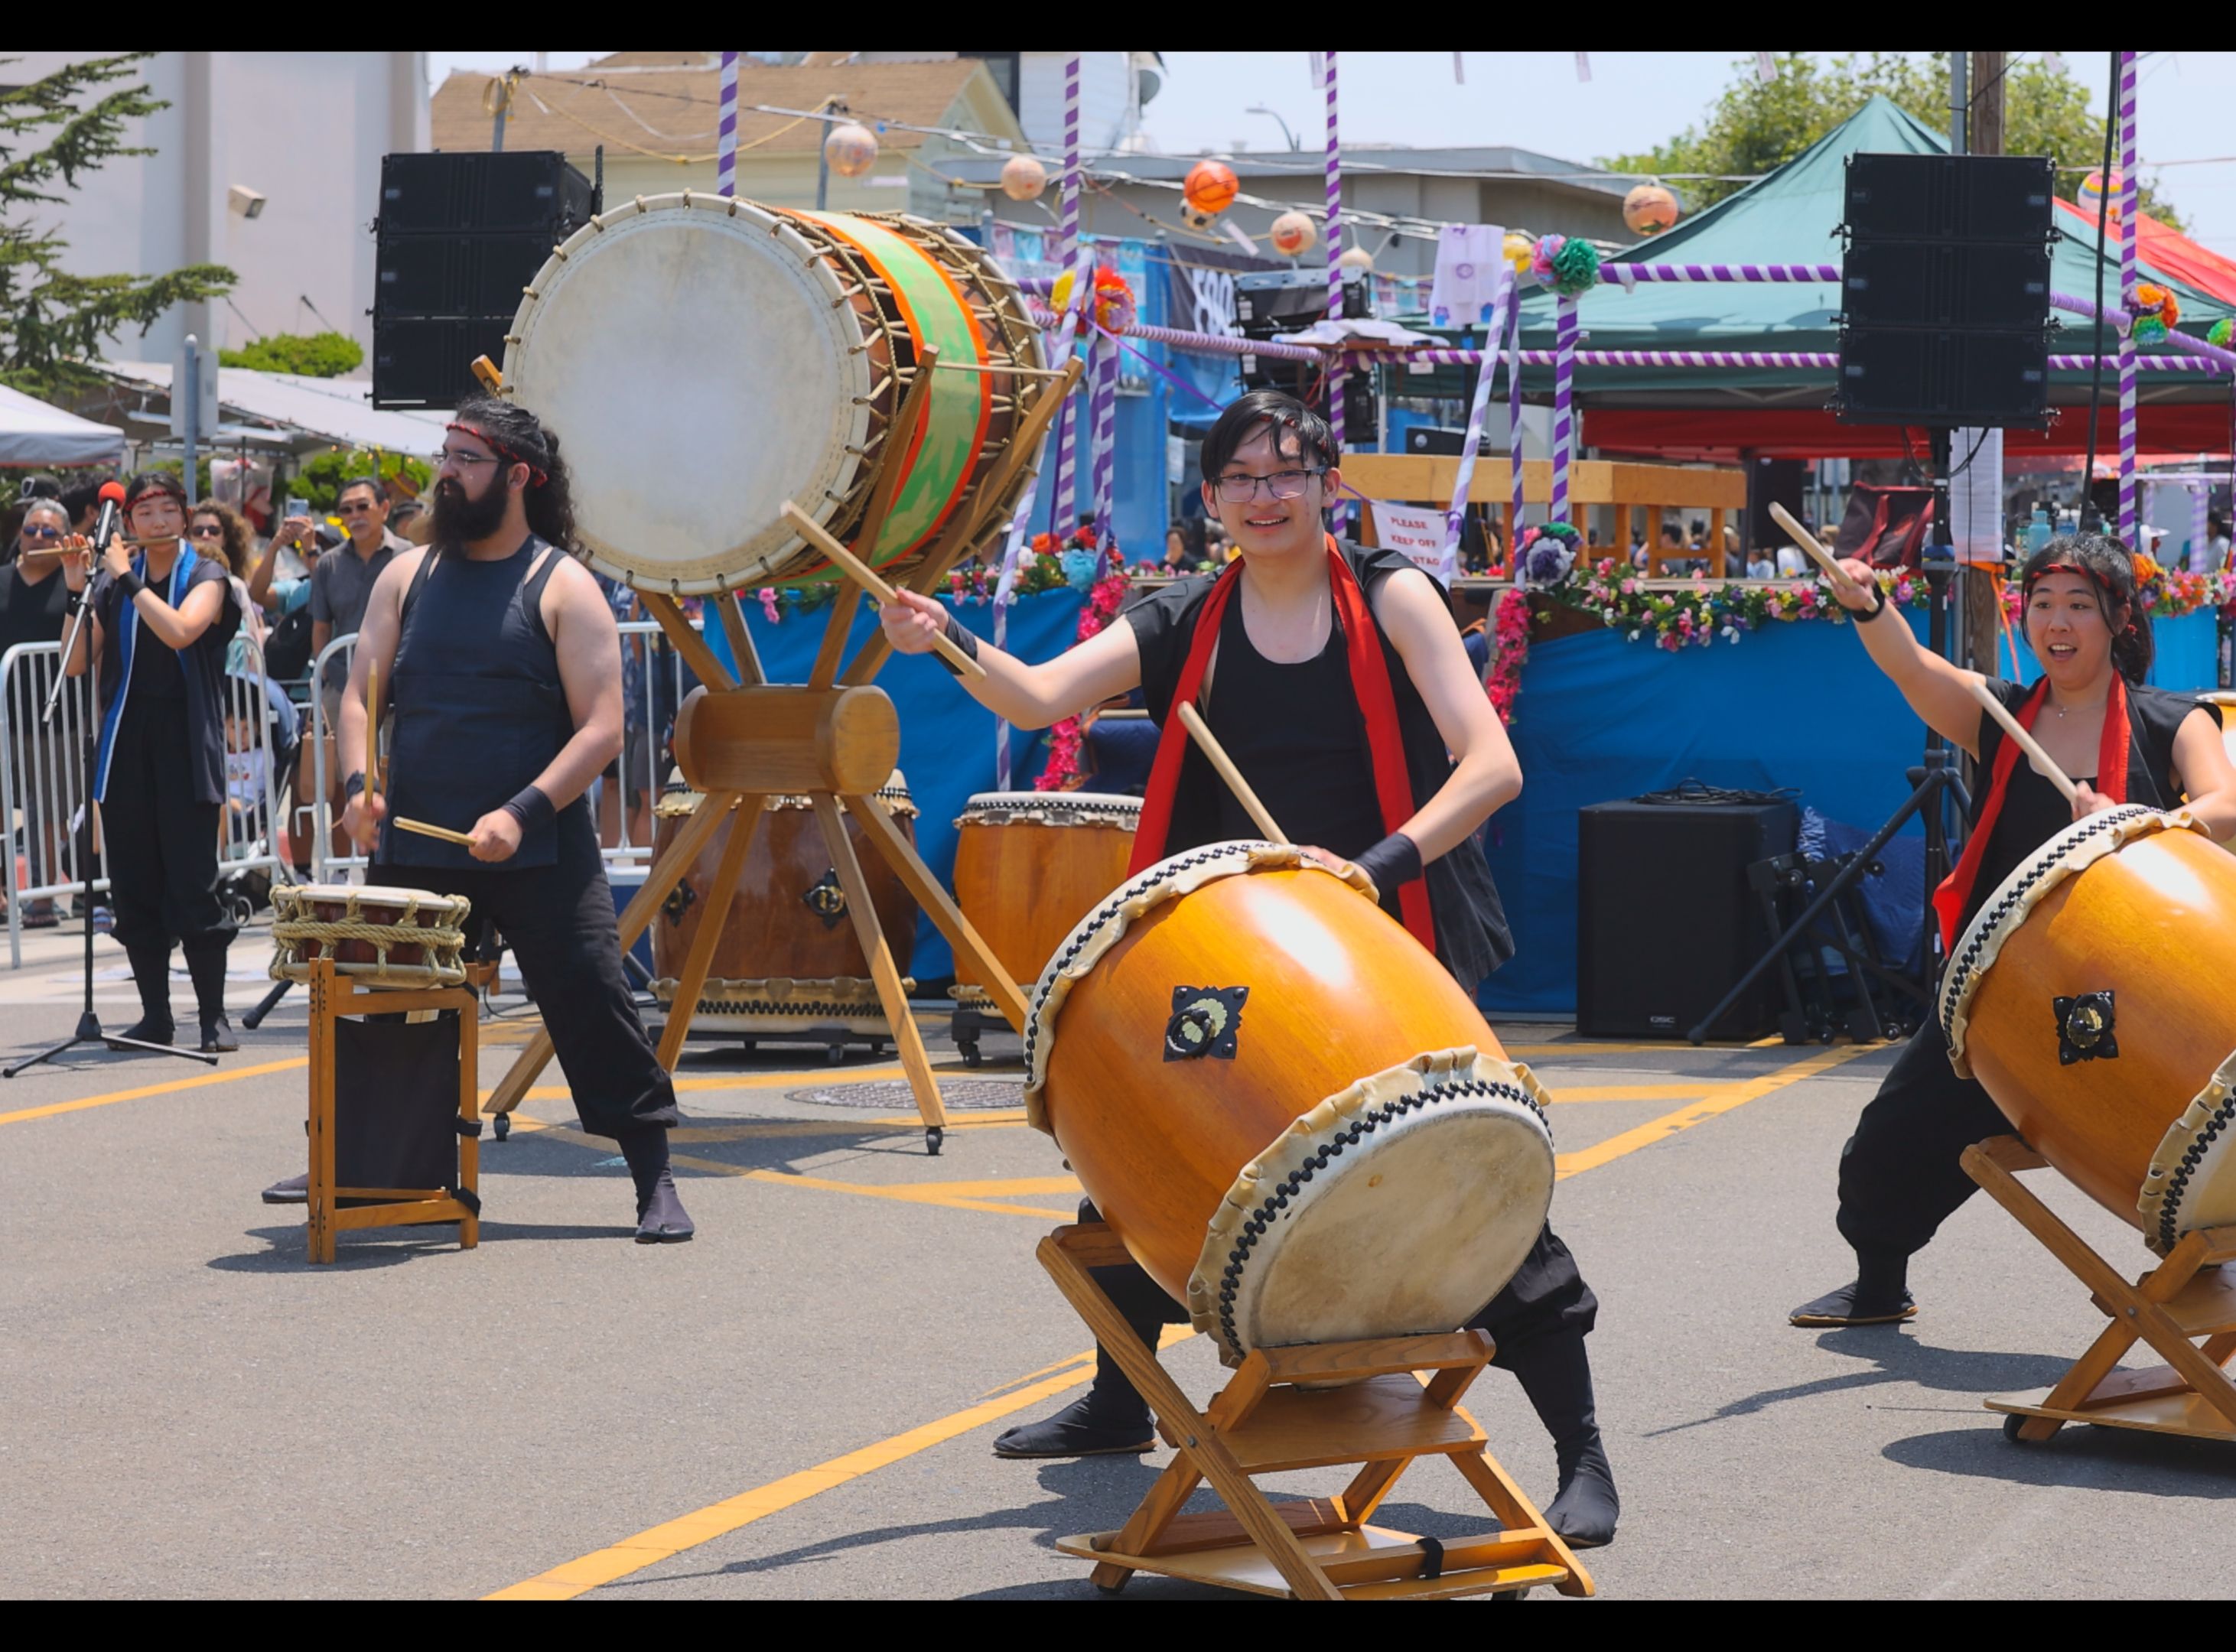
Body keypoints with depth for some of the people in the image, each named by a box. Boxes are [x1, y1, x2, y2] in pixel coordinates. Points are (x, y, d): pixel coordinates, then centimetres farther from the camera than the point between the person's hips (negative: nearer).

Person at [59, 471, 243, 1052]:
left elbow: (180, 631, -18)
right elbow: (76, 665, 3)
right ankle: (155, 1015, 12)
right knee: (134, 887, 4)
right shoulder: (112, 583, 11)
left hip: (185, 743, -4)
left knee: (193, 883, -8)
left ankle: (214, 1015, -3)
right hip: (126, 745, 4)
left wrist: (126, 578, -13)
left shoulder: (205, 576, 2)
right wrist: (78, 590, -6)